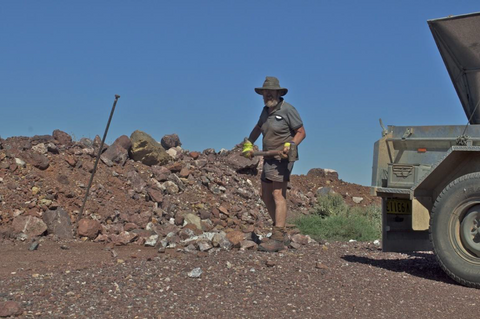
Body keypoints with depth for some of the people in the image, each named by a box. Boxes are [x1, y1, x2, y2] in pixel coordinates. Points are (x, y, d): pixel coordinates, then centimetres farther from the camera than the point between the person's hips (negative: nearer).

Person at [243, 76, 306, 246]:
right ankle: (279, 227, 23)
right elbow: (258, 128, 30)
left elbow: (301, 132, -10)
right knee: (265, 195, 12)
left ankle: (278, 236, -20)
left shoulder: (287, 109, -11)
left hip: (282, 159, -9)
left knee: (278, 195, -16)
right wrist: (248, 145, 22)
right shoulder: (266, 110, 13)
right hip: (269, 159, 9)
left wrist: (290, 145, -25)